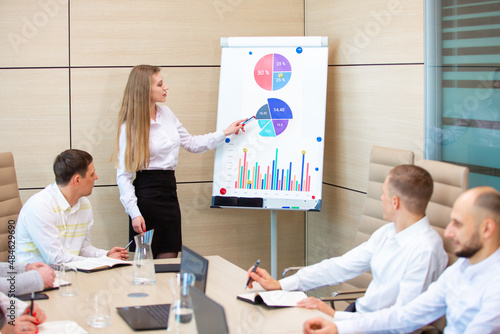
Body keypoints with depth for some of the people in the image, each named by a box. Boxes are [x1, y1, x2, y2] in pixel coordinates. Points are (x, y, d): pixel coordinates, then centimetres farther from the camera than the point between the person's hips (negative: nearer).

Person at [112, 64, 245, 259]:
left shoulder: (166, 114, 10)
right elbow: (123, 175, -11)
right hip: (147, 195, -6)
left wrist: (225, 133, 18)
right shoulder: (130, 126, -10)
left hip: (169, 193, 6)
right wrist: (134, 213, -18)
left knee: (169, 259, 3)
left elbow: (191, 143, 22)